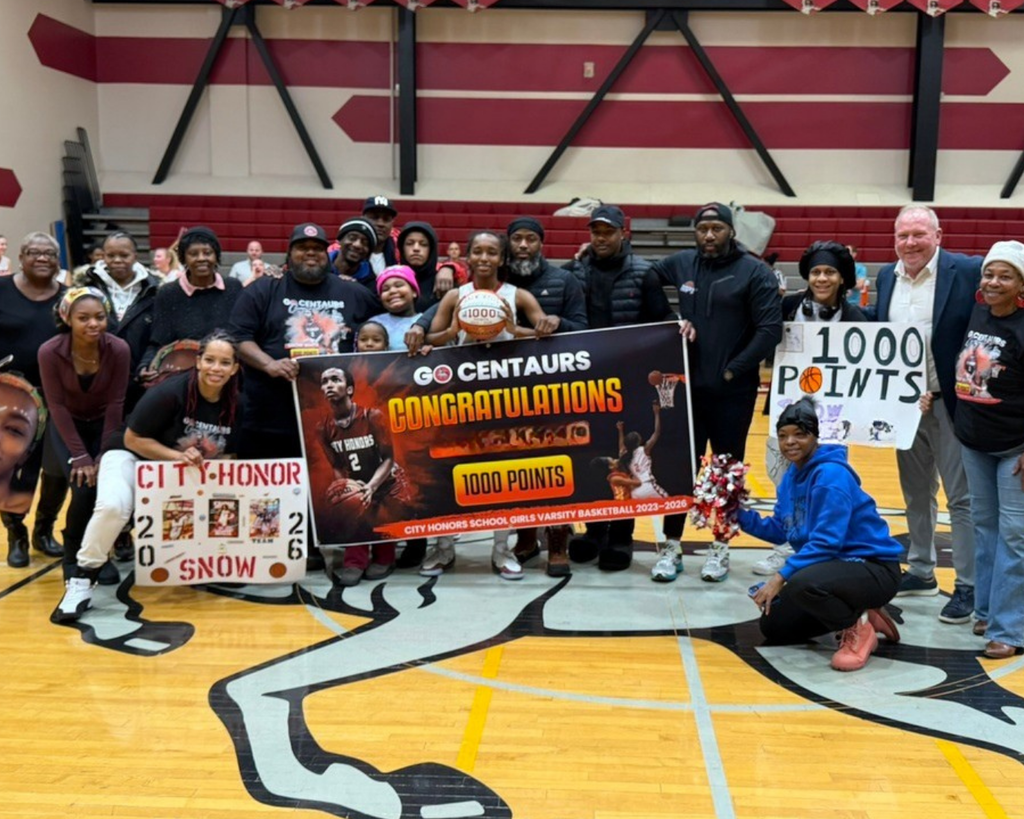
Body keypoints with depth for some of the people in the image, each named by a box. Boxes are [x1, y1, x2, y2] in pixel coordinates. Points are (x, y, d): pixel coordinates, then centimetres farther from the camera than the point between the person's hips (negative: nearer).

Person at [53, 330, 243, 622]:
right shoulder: (170, 392, -25)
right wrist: (177, 456, -30)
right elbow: (132, 439, -20)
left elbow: (226, 456, 4)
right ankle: (82, 578, -15)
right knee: (113, 506, -34)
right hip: (133, 457, -5)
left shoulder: (234, 405, -9)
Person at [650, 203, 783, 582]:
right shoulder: (681, 263, 5)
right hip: (688, 386, 3)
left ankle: (721, 548, 19)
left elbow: (770, 330, -11)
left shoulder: (755, 272, -6)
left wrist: (734, 369, -13)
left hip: (733, 391, -3)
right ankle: (672, 545, 17)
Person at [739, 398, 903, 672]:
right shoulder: (792, 475, 5)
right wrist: (740, 515, -3)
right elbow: (780, 531, 11)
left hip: (874, 567, -9)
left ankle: (858, 630, -9)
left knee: (802, 584, -37)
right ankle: (854, 612, 19)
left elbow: (827, 541, -27)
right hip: (834, 566, 9)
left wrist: (781, 576, -29)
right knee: (773, 627, 10)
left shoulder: (831, 474, -21)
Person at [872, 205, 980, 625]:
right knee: (916, 493, 17)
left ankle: (968, 586, 11)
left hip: (950, 403, -6)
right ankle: (921, 571, 31)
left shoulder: (968, 271, -11)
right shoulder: (886, 277, 8)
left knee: (961, 497, 2)